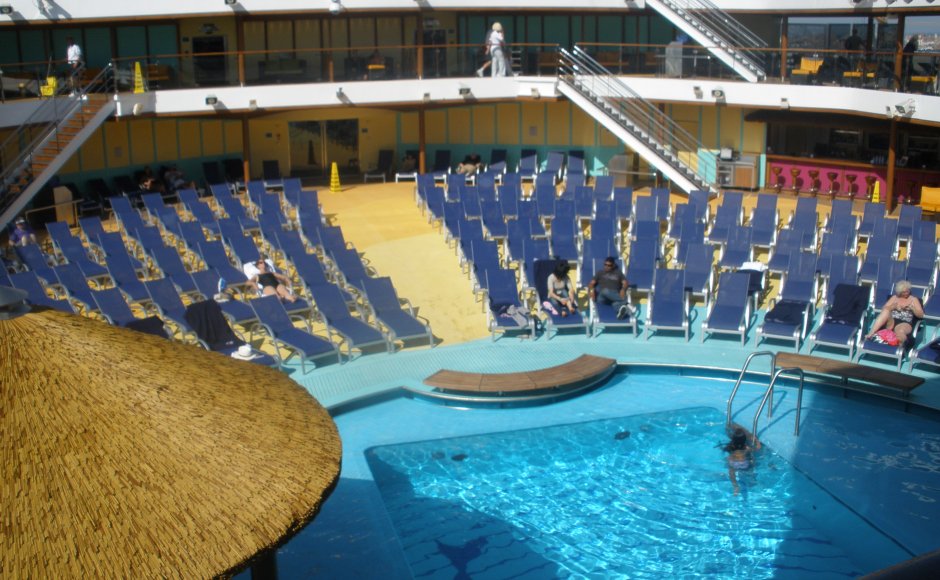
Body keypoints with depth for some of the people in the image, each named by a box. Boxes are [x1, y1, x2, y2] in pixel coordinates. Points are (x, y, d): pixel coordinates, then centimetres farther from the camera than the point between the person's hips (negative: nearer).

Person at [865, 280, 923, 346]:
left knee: (900, 331, -39)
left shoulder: (913, 299, 19)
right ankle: (871, 333, -46)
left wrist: (912, 308, -6)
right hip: (891, 321, 1)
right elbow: (884, 309, 15)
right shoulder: (895, 297, 23)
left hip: (905, 324, -1)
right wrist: (893, 306, -4)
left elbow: (921, 315, 12)